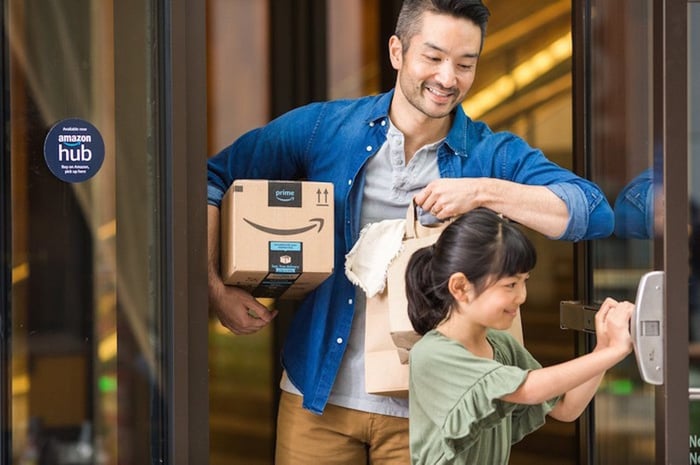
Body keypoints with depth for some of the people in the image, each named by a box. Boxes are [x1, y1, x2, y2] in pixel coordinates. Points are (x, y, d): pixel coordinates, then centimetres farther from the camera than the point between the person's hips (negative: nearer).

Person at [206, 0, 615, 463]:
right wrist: (216, 289, -4)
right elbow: (215, 177, 6)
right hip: (318, 395, 1)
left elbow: (596, 214, -15)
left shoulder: (494, 156, -2)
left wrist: (485, 191, -23)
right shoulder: (323, 127, 0)